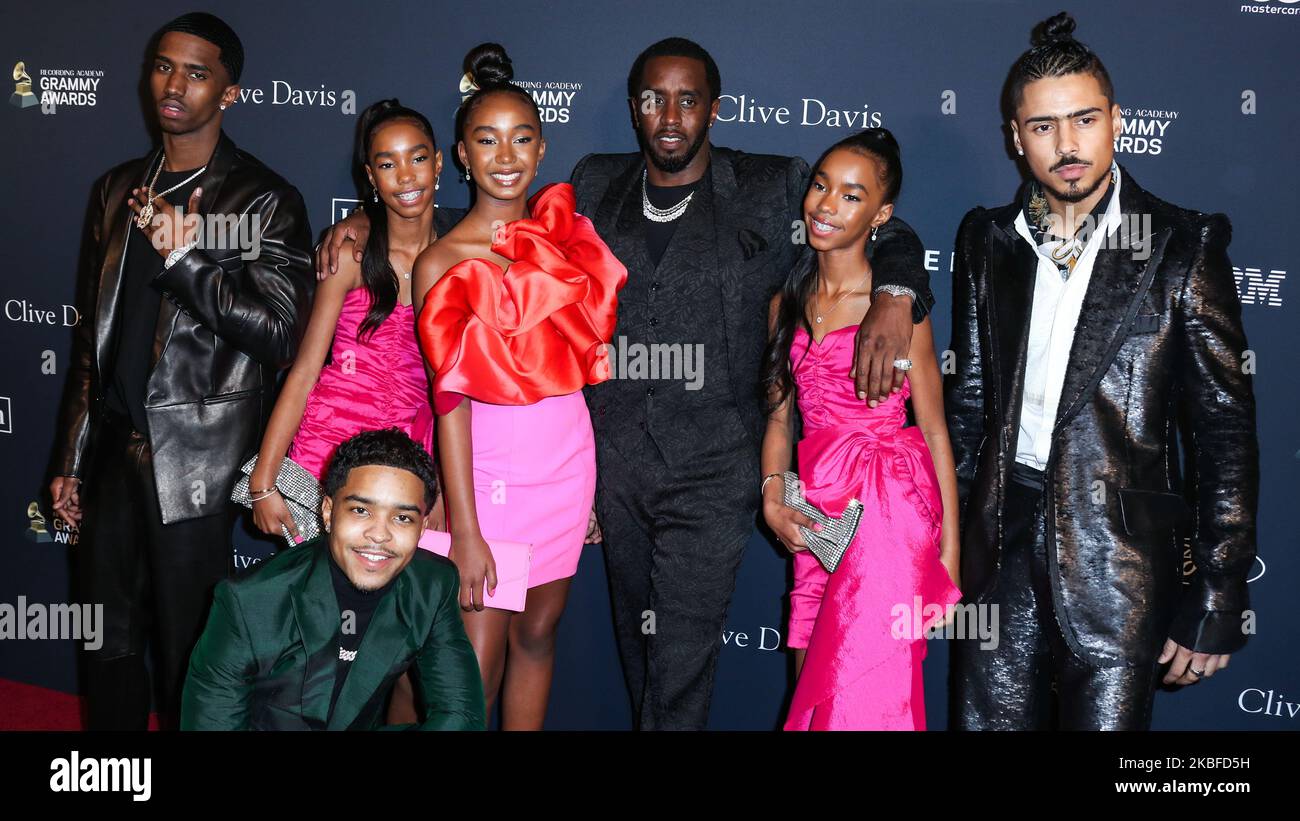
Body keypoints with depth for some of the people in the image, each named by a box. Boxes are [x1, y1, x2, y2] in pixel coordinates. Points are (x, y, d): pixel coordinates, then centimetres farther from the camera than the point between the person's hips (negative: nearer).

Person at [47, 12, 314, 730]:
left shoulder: (264, 200, -5)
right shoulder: (118, 190, 13)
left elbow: (279, 332, -12)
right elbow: (92, 331, 16)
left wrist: (183, 257, -21)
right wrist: (71, 457, 16)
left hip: (196, 457, -6)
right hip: (114, 446, 6)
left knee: (186, 648, 2)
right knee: (108, 645, 15)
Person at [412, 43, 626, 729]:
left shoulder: (563, 231, 4)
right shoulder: (440, 262, -9)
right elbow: (451, 399, -12)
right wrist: (465, 531, -14)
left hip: (568, 460, 4)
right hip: (489, 470, -4)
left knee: (537, 632, 14)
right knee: (477, 661, 0)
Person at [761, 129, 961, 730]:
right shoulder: (788, 303, 10)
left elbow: (934, 431, -3)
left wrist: (949, 551, -5)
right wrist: (773, 500, -1)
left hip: (890, 507, -5)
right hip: (816, 514, 5)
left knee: (861, 696, -5)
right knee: (814, 686, 10)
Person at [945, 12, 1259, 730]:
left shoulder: (1182, 247, -4)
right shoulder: (987, 240, 8)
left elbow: (1226, 431, -4)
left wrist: (1216, 602, -6)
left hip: (1116, 553, -3)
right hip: (1000, 540, 4)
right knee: (987, 718, 10)